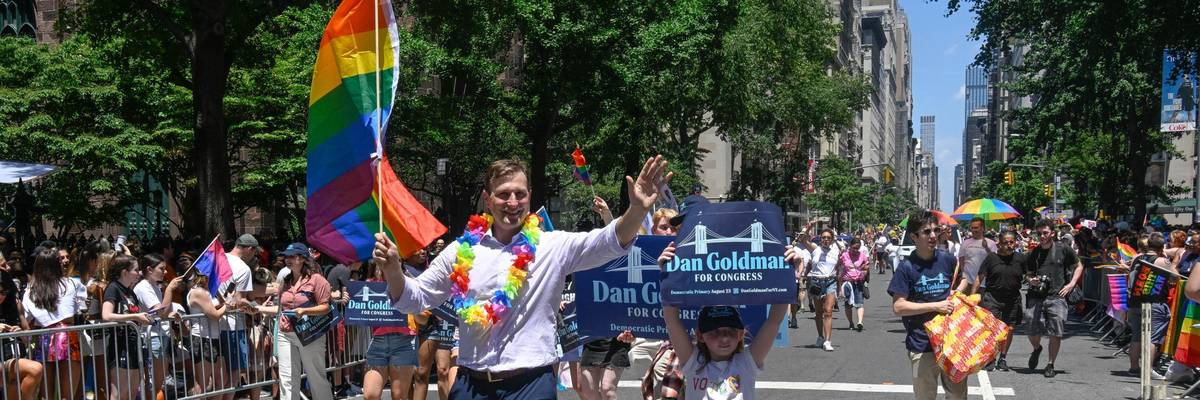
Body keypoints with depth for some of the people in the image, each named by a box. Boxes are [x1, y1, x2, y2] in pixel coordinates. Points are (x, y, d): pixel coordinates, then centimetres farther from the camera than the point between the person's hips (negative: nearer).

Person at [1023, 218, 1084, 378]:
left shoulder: (1063, 250, 2)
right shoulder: (1033, 254, 9)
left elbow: (1079, 266, 13)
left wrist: (1071, 284, 0)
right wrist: (1031, 280, -3)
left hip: (1057, 296, -2)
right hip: (1036, 297, 2)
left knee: (1055, 333, -5)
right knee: (1033, 331, -2)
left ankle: (1051, 365, 9)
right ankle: (1037, 349, 32)